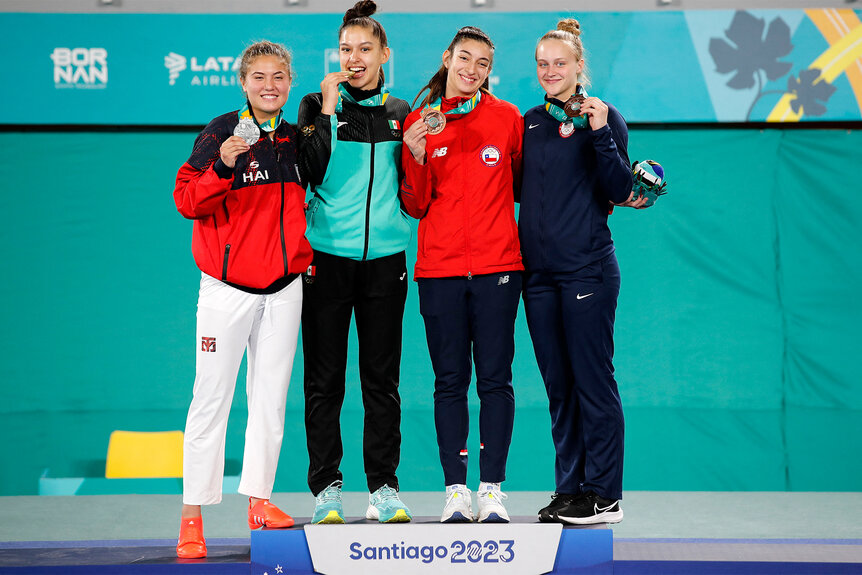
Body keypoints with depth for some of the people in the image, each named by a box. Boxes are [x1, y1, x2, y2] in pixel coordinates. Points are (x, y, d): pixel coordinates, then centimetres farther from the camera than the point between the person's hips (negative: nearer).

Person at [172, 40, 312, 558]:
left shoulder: (296, 140, 10)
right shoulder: (221, 132, -6)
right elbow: (187, 201, -13)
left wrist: (304, 251, 11)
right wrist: (222, 166, -28)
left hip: (284, 287, 5)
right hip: (228, 286, -5)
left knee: (271, 397, 9)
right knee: (212, 398, -5)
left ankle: (260, 500, 20)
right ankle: (193, 515, 0)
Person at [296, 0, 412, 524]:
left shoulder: (400, 113, 11)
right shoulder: (319, 105, 4)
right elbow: (313, 173, -10)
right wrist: (327, 112, -12)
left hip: (384, 258, 2)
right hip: (328, 258, -2)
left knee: (382, 378, 5)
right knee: (325, 379, 0)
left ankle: (384, 486, 12)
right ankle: (326, 488, 8)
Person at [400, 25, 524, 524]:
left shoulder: (507, 118, 5)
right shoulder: (420, 122, 6)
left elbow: (524, 183, 16)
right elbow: (416, 206, 6)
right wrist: (417, 157, -9)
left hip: (497, 265, -1)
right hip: (440, 267, 1)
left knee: (494, 378, -1)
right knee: (450, 380, 2)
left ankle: (493, 489, 4)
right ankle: (456, 490, 6)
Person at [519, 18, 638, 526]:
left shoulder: (603, 117, -1)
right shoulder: (529, 123, 15)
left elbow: (621, 191, -9)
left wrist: (601, 133, -18)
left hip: (587, 270, -6)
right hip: (539, 272, 6)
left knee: (593, 380, -5)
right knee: (558, 385, 9)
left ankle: (604, 495, 0)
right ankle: (570, 489, 16)